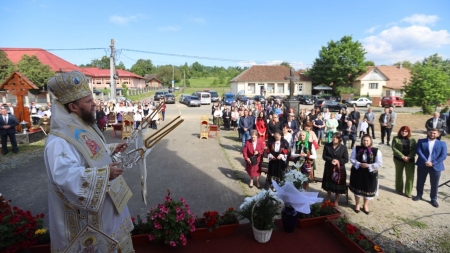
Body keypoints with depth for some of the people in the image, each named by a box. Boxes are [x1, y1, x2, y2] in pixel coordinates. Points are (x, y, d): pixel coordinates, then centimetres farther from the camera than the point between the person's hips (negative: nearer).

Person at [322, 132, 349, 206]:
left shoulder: (343, 147, -7)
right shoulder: (327, 145, -5)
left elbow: (346, 159, -5)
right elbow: (324, 156, -4)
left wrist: (338, 161, -21)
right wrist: (331, 160, -20)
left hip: (339, 169, -1)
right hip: (329, 168, 2)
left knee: (338, 185, 7)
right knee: (328, 184, 15)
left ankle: (336, 201, 28)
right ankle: (328, 200, 36)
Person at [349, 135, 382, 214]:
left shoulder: (376, 151, -10)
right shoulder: (356, 148, -5)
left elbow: (379, 163, -10)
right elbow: (352, 159, -3)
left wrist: (368, 165, -20)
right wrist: (359, 164, -19)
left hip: (370, 173, 0)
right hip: (357, 172, 1)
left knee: (368, 190, 13)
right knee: (357, 188, 14)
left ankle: (365, 205, 38)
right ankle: (357, 204, 36)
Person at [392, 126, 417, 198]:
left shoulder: (412, 140, 5)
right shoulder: (396, 138, -3)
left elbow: (415, 149, -2)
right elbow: (394, 148, -10)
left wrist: (409, 157, -17)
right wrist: (402, 156, -18)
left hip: (410, 159, 1)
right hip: (399, 159, -1)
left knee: (410, 176, -1)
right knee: (399, 174, 12)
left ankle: (408, 192, 10)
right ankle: (399, 190, 27)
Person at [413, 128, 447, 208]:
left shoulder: (442, 144, 4)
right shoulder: (421, 141, 3)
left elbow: (443, 156, -4)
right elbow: (418, 151, -8)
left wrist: (433, 163, -15)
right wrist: (425, 161, -18)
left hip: (435, 167, 0)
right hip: (422, 165, 0)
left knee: (434, 184, 8)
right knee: (420, 182, 13)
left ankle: (433, 199, 24)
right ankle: (419, 195, 30)